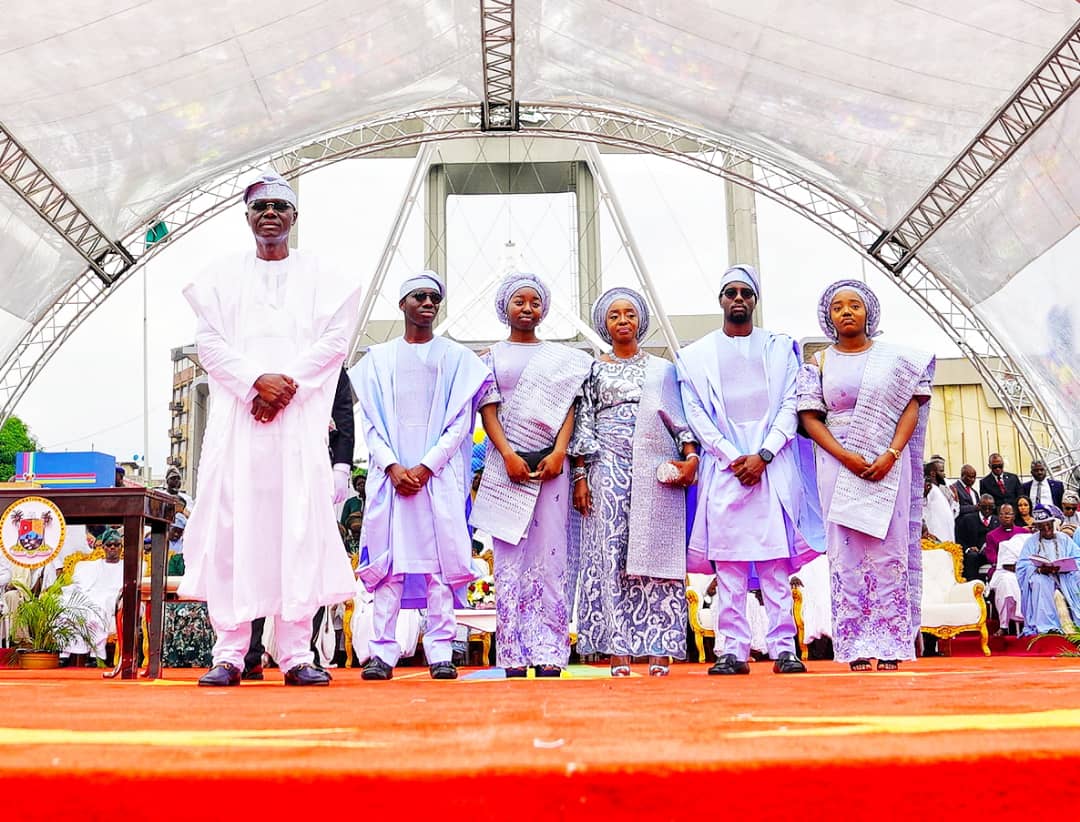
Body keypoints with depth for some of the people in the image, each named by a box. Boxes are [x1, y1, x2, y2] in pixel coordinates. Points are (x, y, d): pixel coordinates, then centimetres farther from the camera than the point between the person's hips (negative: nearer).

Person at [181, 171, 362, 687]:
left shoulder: (321, 278, 15)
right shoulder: (221, 277, 17)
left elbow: (335, 339, 3)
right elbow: (209, 341, 5)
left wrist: (288, 383, -11)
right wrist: (257, 381, -11)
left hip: (300, 416, 0)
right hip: (237, 413, 1)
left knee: (300, 524, -7)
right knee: (234, 525, -6)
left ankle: (296, 653, -6)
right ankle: (229, 653, -5)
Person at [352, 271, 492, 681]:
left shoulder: (455, 358, 10)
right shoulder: (379, 358, 14)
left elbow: (459, 422, 2)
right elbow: (370, 422, 8)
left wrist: (424, 467, -9)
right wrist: (393, 467, -8)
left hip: (438, 474, -1)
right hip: (390, 473, 1)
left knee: (440, 561, -5)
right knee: (389, 561, -3)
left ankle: (440, 652, -3)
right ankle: (383, 652, -3)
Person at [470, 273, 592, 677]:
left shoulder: (562, 357, 15)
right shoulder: (493, 357, 12)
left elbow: (568, 407, 7)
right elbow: (489, 409, 3)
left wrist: (559, 452, -9)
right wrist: (507, 454, -11)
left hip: (549, 464, 1)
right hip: (507, 464, 0)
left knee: (549, 553, -3)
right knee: (509, 555, -3)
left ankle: (548, 652, -2)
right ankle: (514, 654, -2)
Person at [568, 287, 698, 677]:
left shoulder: (662, 368, 16)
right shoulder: (594, 371, 14)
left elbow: (679, 416, 9)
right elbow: (583, 425, 8)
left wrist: (691, 457, -7)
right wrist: (581, 476, -1)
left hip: (655, 469, 0)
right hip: (609, 468, 0)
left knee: (655, 553, -5)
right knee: (611, 554, -6)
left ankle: (660, 650, -5)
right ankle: (619, 651, -6)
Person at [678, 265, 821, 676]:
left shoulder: (780, 347, 13)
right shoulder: (696, 355, 13)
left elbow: (790, 407, 5)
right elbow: (696, 414, 5)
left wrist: (763, 455, -8)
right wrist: (733, 457, -7)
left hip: (772, 466, 0)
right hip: (723, 466, 0)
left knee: (776, 560, -4)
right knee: (727, 561, -3)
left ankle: (783, 648, -3)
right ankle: (733, 650, -2)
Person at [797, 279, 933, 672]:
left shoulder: (895, 357, 8)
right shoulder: (819, 363, 9)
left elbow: (912, 406, 2)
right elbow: (810, 418, 2)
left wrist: (891, 454, -13)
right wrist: (846, 456, -13)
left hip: (888, 465, 0)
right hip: (838, 464, 0)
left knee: (888, 550, -2)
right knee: (847, 553, -2)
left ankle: (889, 646, -1)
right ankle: (856, 647, -1)